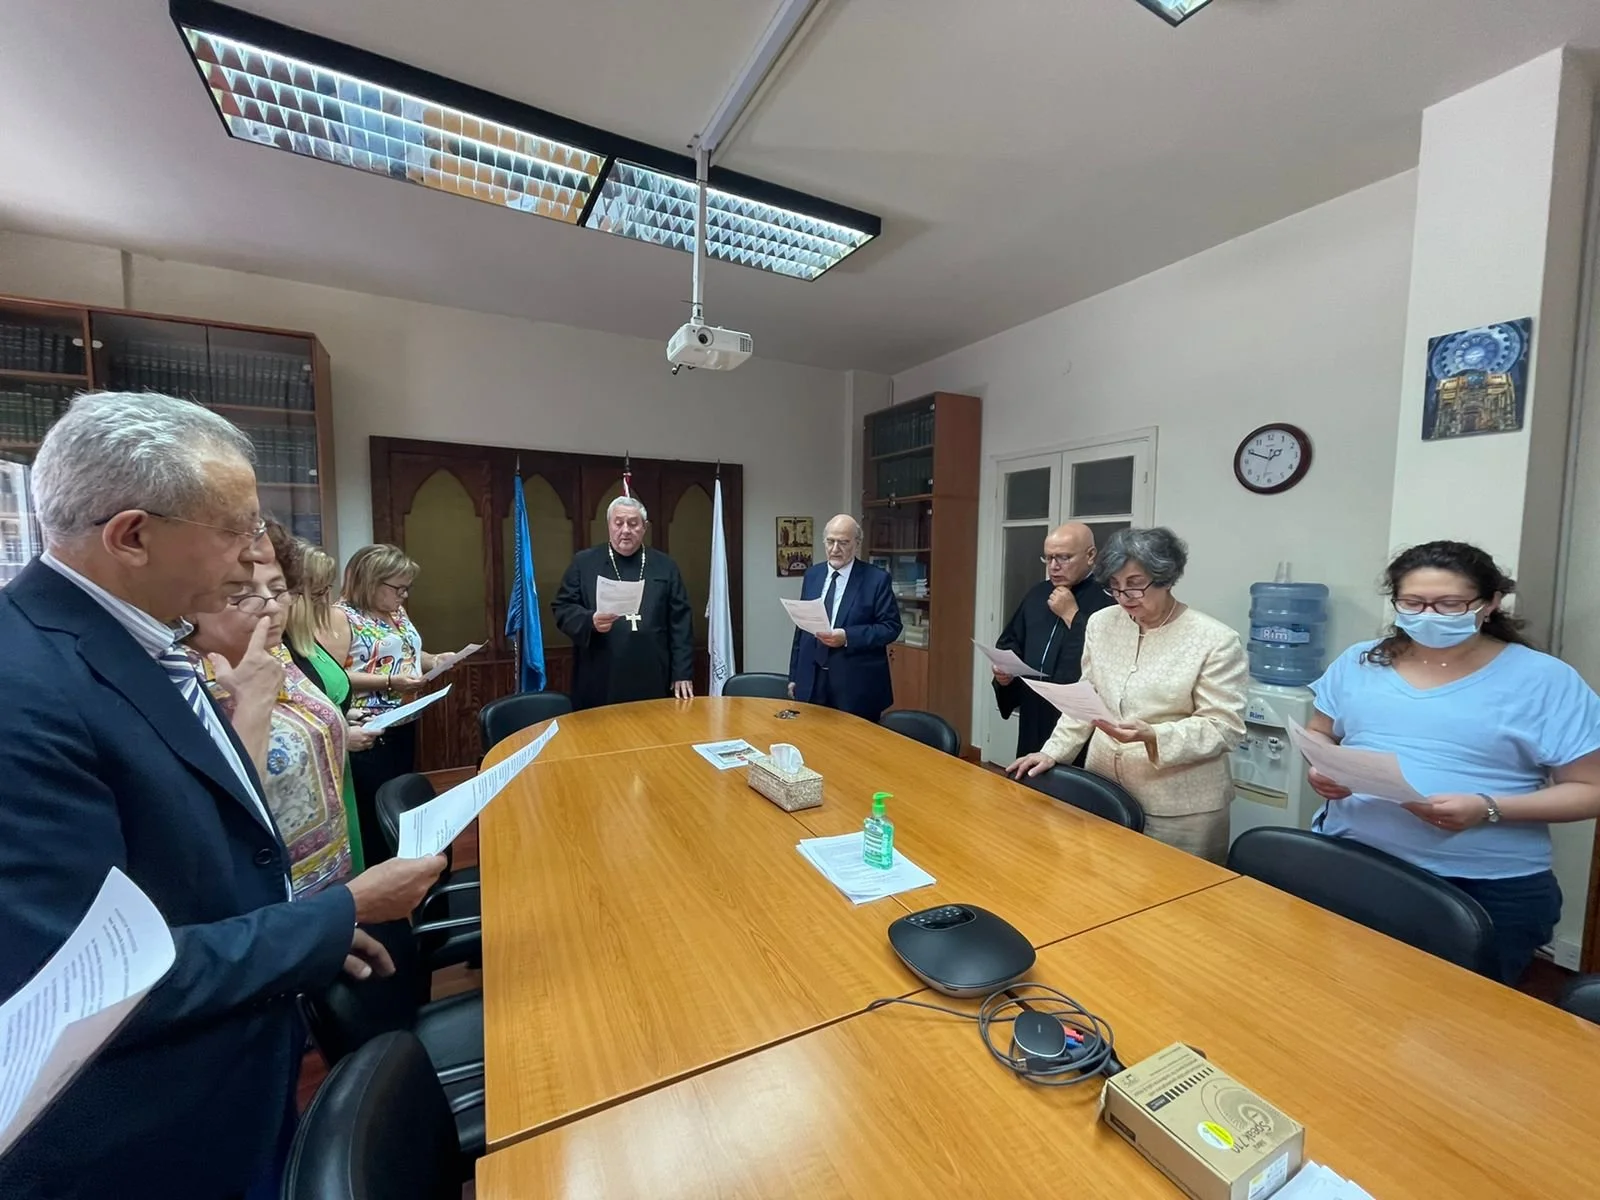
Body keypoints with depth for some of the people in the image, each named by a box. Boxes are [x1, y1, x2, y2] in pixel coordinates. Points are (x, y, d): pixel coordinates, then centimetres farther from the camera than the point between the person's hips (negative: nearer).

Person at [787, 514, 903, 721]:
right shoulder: (812, 575, 10)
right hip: (812, 681, 4)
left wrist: (847, 637, -21)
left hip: (857, 685, -4)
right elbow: (802, 627, 14)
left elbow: (891, 627, -8)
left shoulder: (877, 579, -6)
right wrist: (794, 675, 13)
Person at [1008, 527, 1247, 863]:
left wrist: (1152, 735, -27)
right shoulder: (1101, 623, 3)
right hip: (1103, 792, 4)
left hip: (1180, 809, -4)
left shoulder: (1216, 641, -12)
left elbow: (1224, 728, -13)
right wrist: (1052, 752, 3)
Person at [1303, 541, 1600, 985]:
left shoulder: (1545, 680, -5)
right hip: (1348, 866, 2)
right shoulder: (1359, 662, 3)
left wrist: (1488, 810, -20)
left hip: (1491, 889, -2)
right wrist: (1322, 768, -9)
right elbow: (1318, 735, 13)